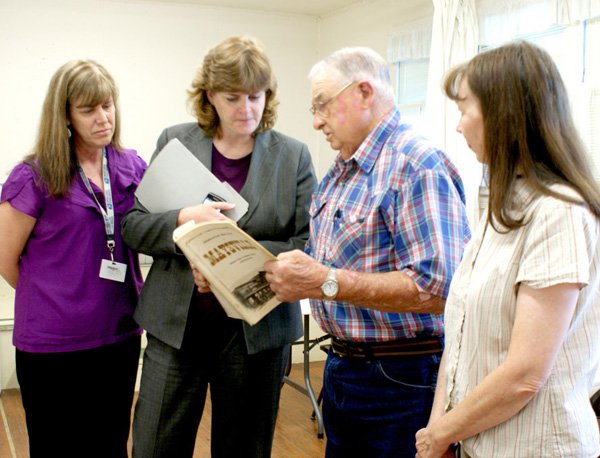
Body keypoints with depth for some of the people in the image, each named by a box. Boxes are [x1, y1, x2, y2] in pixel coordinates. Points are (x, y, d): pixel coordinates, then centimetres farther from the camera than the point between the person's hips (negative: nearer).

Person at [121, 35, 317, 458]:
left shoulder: (293, 156, 0)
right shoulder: (174, 142, 3)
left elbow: (307, 246, -5)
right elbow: (132, 227, 4)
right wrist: (182, 220, -17)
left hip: (257, 330, -1)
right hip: (176, 325, 1)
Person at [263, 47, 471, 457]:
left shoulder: (417, 166, -18)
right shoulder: (340, 173, 12)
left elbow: (436, 288, -28)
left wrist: (326, 282, -28)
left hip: (399, 378, -8)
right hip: (341, 364, 9)